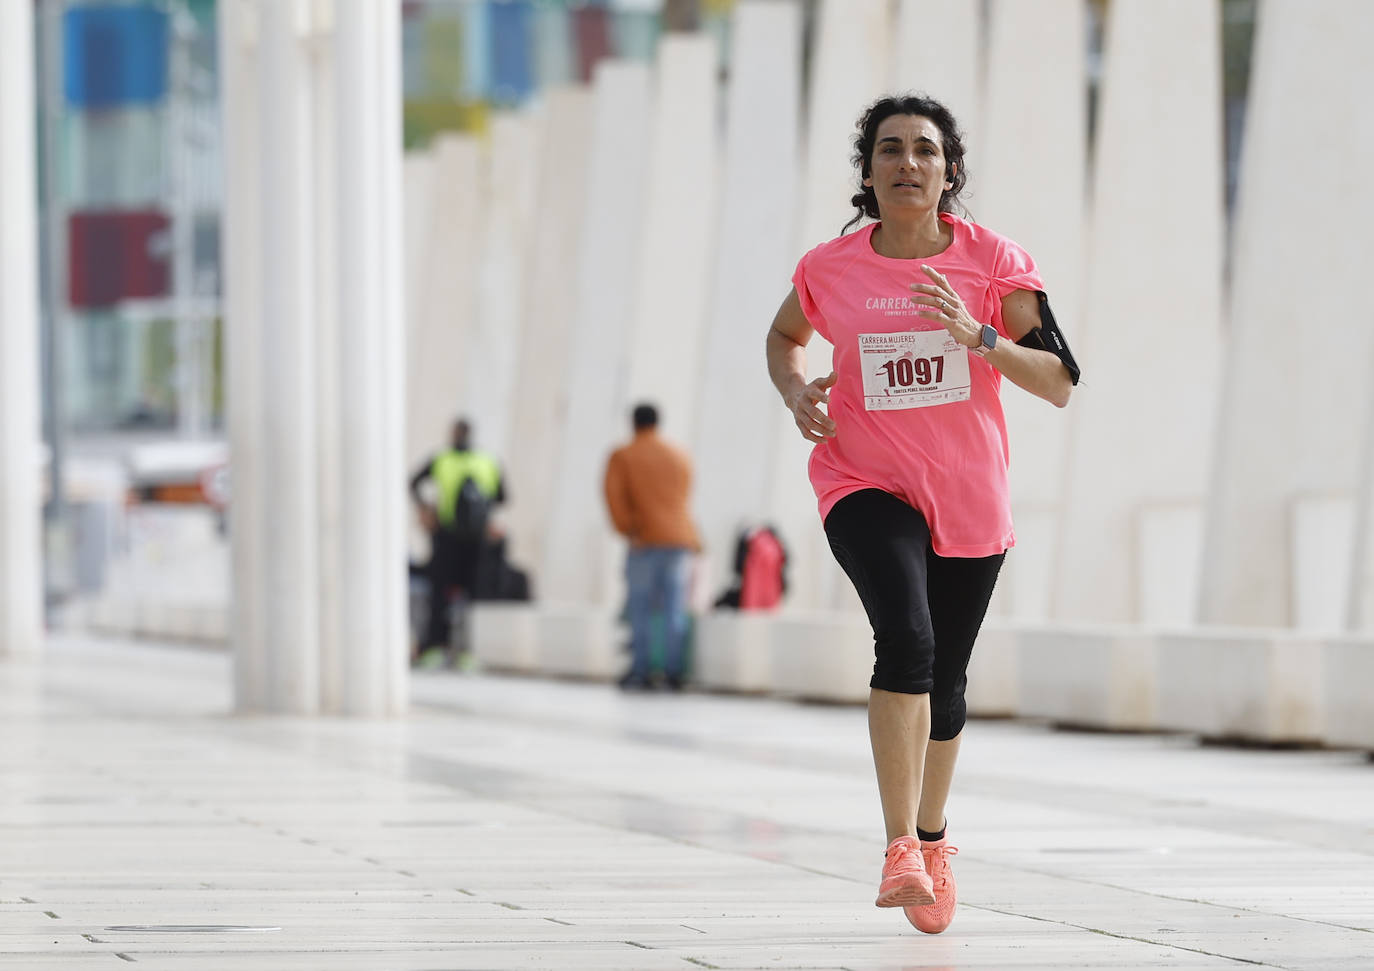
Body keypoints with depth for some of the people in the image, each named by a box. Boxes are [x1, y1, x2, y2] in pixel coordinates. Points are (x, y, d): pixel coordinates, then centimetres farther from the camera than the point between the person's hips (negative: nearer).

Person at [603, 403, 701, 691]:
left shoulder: (622, 457, 1)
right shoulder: (680, 457, 14)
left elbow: (614, 497, -9)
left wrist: (627, 529, -4)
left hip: (646, 539, -3)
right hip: (681, 539, 3)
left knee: (640, 608, -1)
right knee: (675, 609, 1)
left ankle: (641, 669, -5)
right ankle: (674, 671, -3)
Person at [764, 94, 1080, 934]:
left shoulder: (992, 260, -8)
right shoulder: (831, 269, -5)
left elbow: (1060, 383, -11)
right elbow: (785, 336, 17)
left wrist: (979, 336, -26)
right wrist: (796, 391, -4)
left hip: (970, 501, 2)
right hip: (867, 486, -2)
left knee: (945, 683, 13)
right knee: (907, 638, -27)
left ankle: (933, 839, 38)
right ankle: (900, 848, -26)